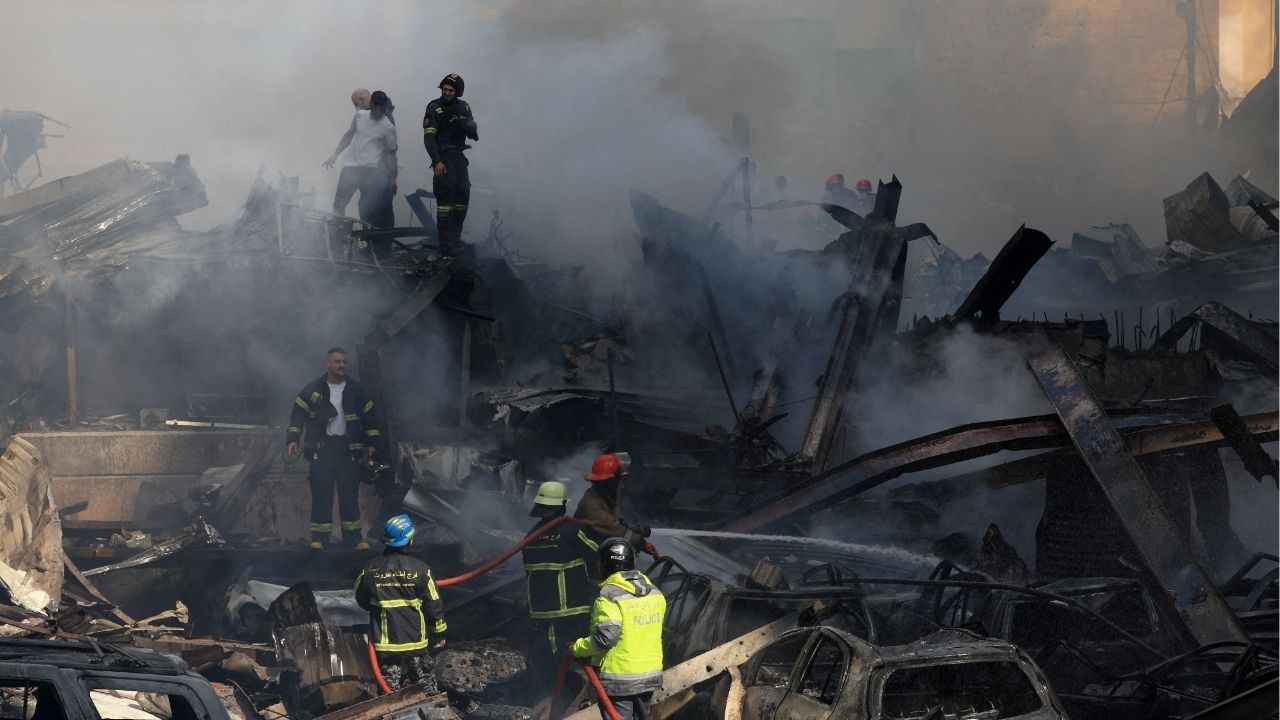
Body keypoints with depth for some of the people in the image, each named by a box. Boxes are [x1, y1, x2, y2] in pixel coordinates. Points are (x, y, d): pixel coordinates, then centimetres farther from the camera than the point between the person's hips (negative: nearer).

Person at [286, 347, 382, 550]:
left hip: (348, 448, 1)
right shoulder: (312, 390, 2)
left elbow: (369, 417, 11)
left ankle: (353, 537, 6)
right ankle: (319, 538, 1)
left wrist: (372, 443, 5)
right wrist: (293, 440, -9)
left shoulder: (356, 391, 7)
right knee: (321, 495, -3)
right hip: (321, 448, -1)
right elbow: (298, 415, 2)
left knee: (350, 494, 1)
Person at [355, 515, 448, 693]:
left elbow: (362, 601, 7)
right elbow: (434, 606, -6)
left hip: (384, 645, 1)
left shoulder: (369, 570, -8)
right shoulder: (420, 570, -12)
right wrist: (440, 634, 8)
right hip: (417, 643, -1)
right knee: (427, 690, 14)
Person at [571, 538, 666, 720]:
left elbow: (605, 638, -23)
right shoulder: (654, 593, 5)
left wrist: (579, 648, -9)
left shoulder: (609, 596, -18)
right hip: (650, 674, 7)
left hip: (618, 680, -7)